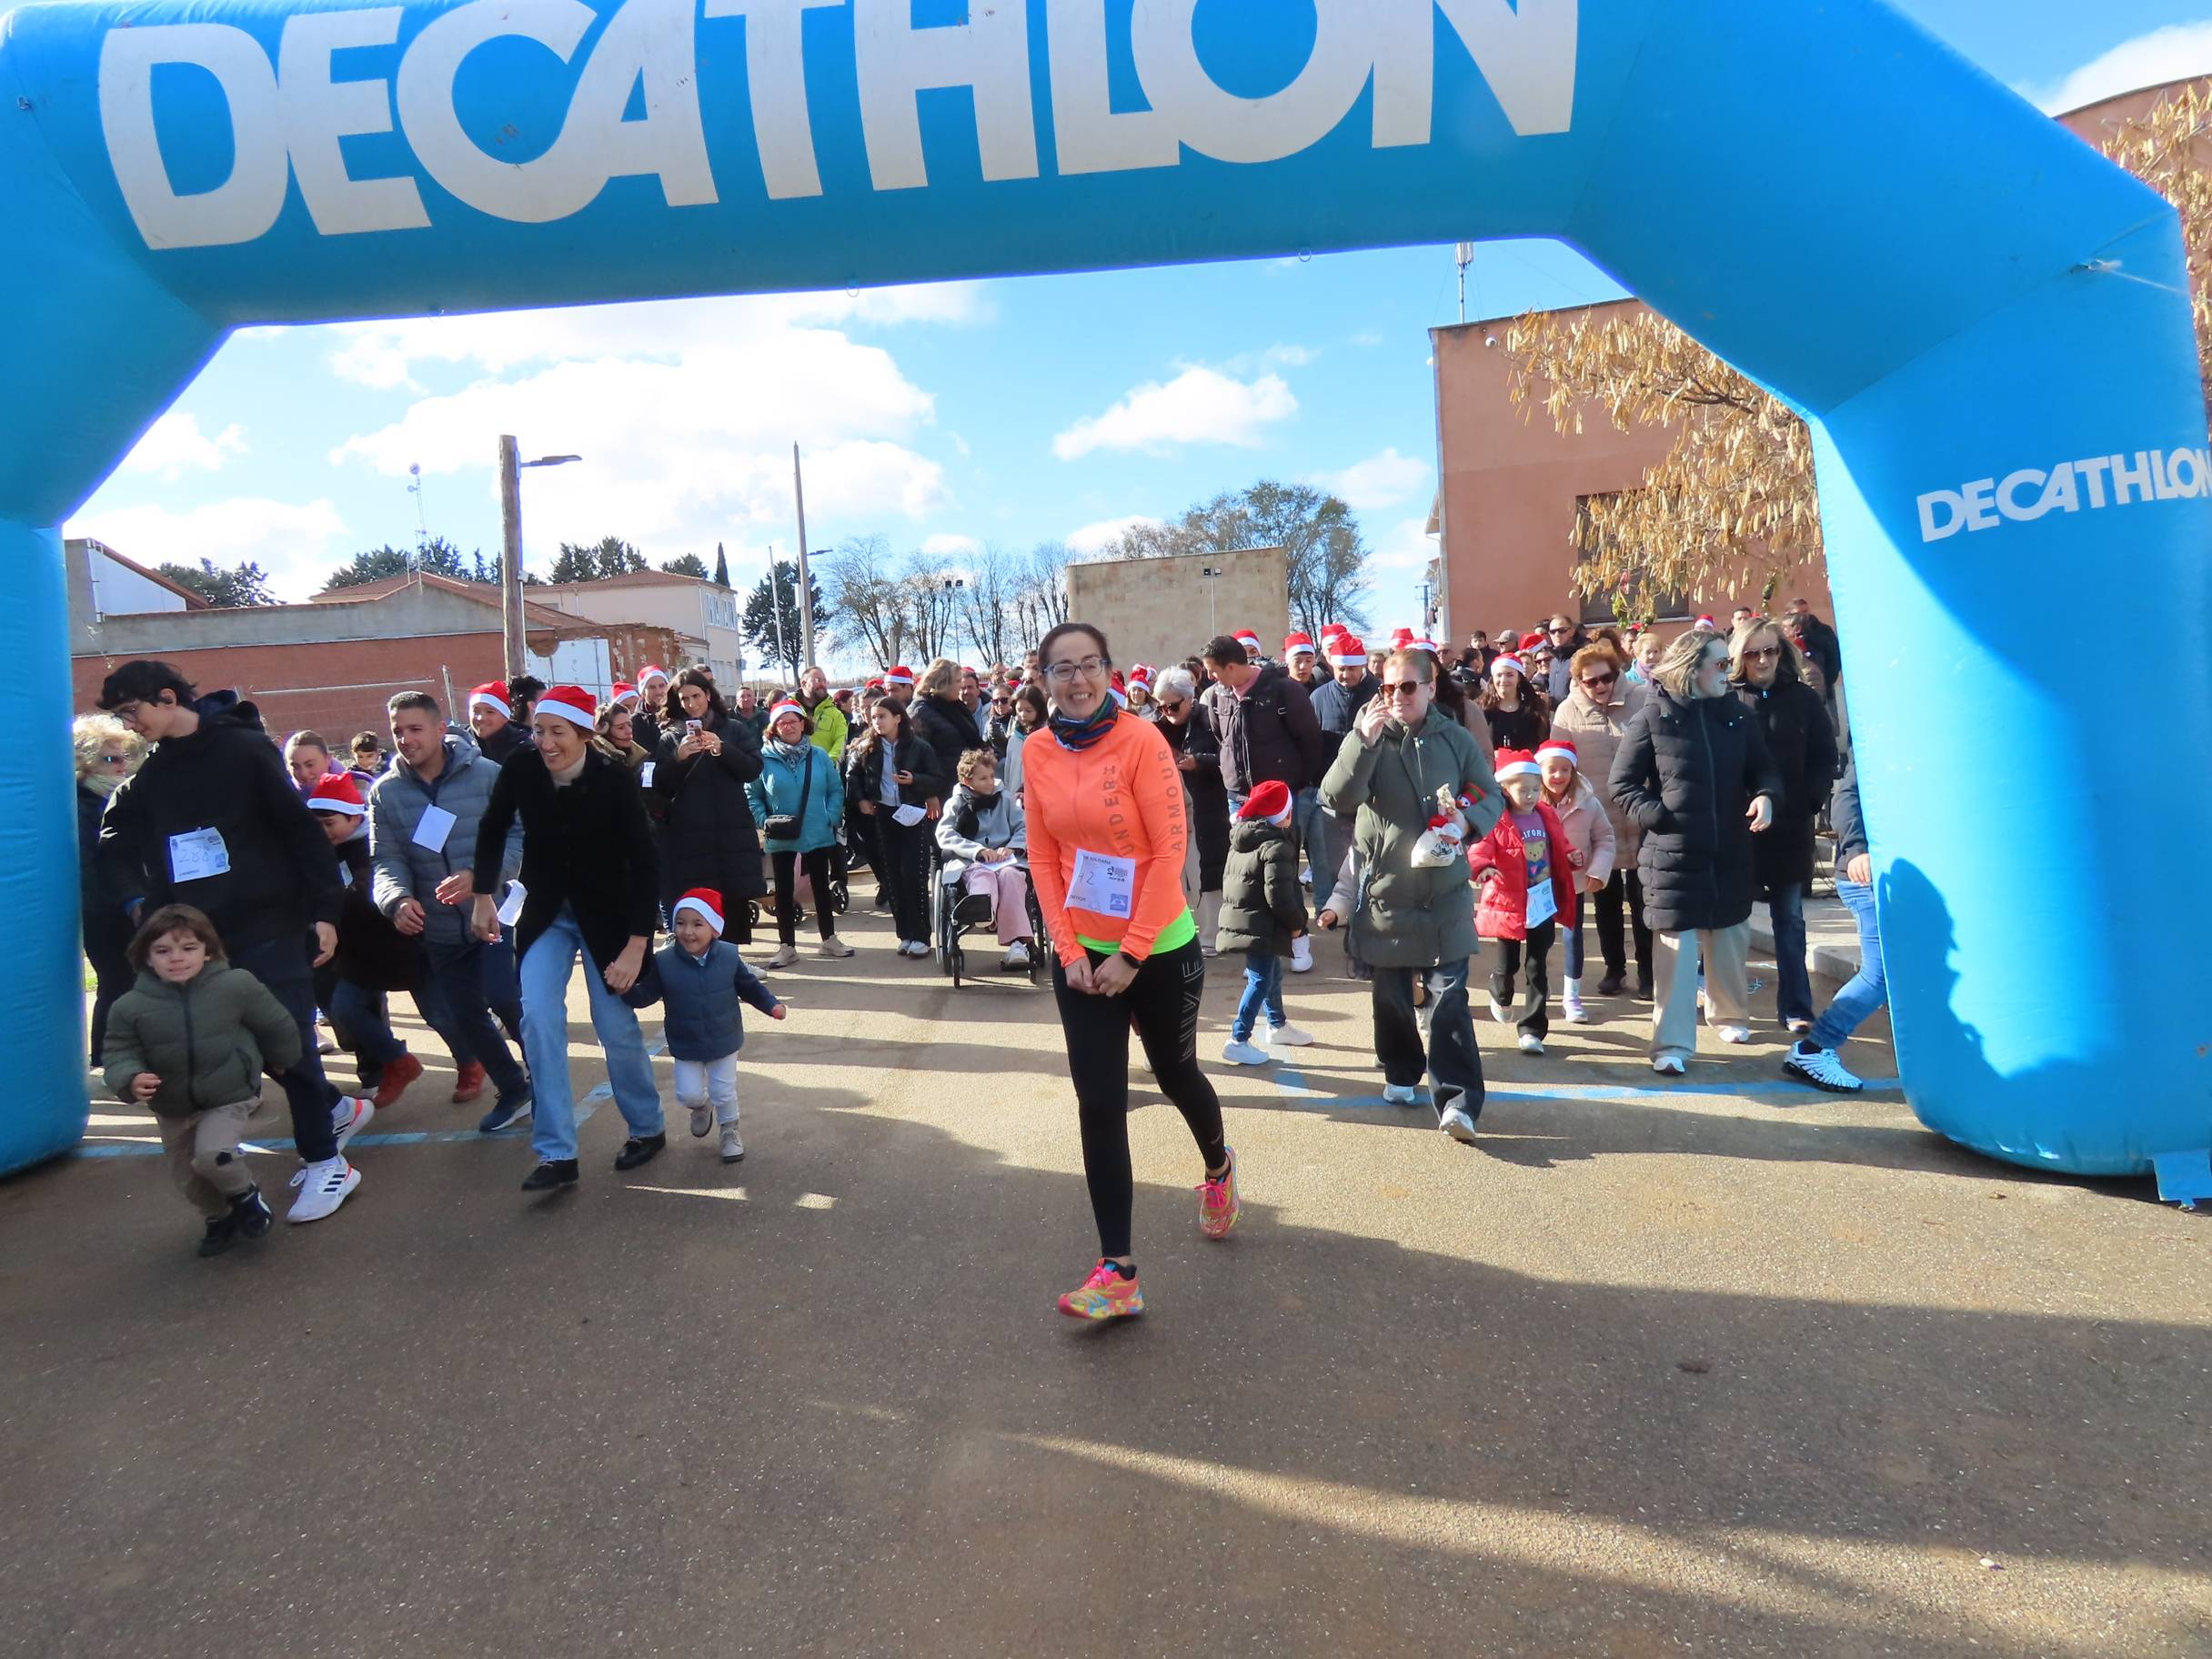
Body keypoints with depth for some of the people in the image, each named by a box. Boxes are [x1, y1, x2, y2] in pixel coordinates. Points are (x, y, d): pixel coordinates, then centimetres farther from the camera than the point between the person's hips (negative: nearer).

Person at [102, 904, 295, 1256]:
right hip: (172, 1109, 4)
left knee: (212, 1156, -25)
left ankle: (245, 1195, 6)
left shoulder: (236, 985, -18)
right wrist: (131, 1081, -32)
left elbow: (277, 1026, -3)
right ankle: (221, 1217, 43)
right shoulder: (130, 1006, -13)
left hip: (228, 1098, -4)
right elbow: (118, 1055, -10)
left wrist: (281, 1062, 13)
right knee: (187, 1177, 15)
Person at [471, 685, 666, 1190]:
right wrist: (484, 896, 5)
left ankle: (648, 1128, 23)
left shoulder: (613, 781, -22)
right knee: (538, 1019, -13)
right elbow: (492, 831, 7)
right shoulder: (520, 770, -14)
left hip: (605, 915, -2)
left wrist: (636, 947, -22)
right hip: (546, 913, 3)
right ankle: (556, 1153, -5)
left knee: (617, 1027, -1)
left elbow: (646, 865, -19)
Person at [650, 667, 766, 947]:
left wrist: (722, 749, -13)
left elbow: (754, 769, -1)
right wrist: (678, 758, -12)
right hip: (689, 835, 0)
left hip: (732, 831, 0)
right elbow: (659, 787, 3)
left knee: (737, 900, 0)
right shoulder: (670, 738, 9)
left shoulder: (734, 729, 10)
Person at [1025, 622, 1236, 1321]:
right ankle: (1118, 1271, 8)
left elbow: (1169, 851, -17)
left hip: (1159, 950, -3)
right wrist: (1069, 950, -6)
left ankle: (1218, 1169, 51)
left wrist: (1131, 952, -18)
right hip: (1081, 955, 3)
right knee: (1099, 1105, 0)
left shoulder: (1141, 740, -15)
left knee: (1175, 1075, 19)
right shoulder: (1039, 754, -2)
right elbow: (1042, 859, 2)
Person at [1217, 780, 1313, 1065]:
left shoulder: (1240, 841, 11)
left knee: (1272, 974, 24)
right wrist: (1296, 923, -9)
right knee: (1261, 981, -3)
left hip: (1240, 920, 10)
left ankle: (1277, 1026, 41)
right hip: (1261, 927, -10)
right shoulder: (1276, 847, -17)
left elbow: (1229, 882, 18)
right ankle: (1238, 1041, -3)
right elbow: (1279, 895, -24)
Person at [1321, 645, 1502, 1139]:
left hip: (1446, 890, 0)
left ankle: (1458, 1099, -4)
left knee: (1449, 995, -5)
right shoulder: (1369, 738, -1)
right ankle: (1401, 1072, 36)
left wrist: (1469, 820, -12)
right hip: (1384, 889, 1)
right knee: (1391, 992, 14)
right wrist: (1363, 740, -25)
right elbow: (1336, 798, -15)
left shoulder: (1455, 738, 2)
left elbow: (1492, 794, 10)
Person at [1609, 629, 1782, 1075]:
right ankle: (1673, 1043, 1)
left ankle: (1730, 1015, 40)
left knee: (1730, 937, 17)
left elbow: (1762, 769, 12)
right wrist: (1655, 816, -15)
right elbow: (1621, 783, -2)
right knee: (1676, 946, -5)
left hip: (1731, 852, 4)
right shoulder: (1653, 717, -6)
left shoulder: (1737, 714, 5)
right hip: (1673, 853, -4)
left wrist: (1765, 795, -11)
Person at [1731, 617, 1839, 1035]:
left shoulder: (1804, 698, 4)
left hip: (1789, 827, 2)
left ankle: (1795, 1008, 12)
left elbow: (1825, 757, 5)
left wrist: (1810, 799, -6)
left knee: (1789, 919, 7)